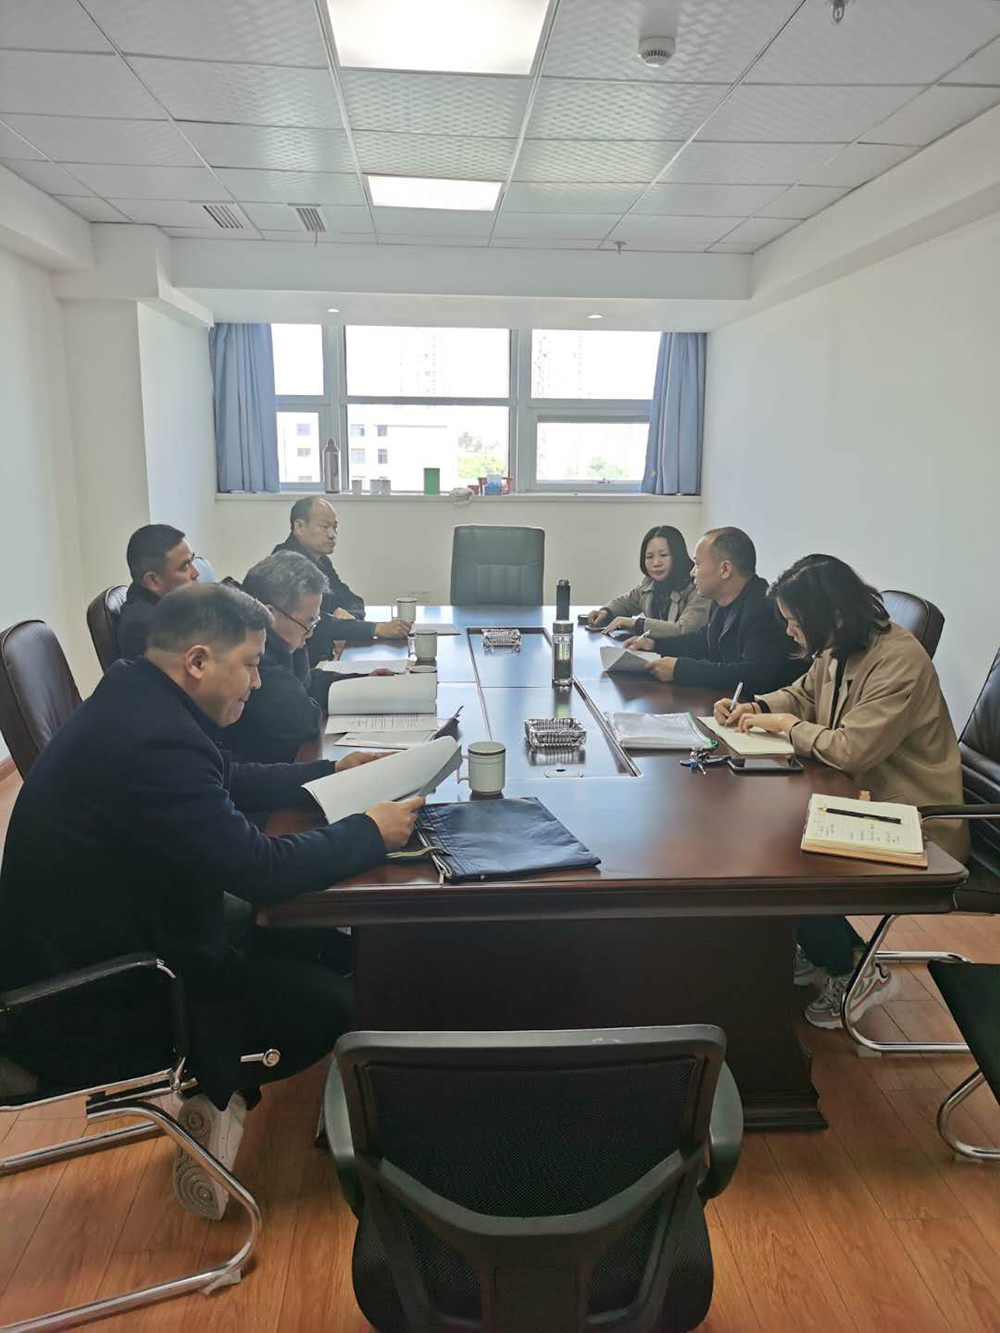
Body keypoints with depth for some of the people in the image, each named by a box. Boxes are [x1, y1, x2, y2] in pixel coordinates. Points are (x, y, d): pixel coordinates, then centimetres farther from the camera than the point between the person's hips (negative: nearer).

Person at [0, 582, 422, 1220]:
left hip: (101, 941, 10)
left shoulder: (136, 700, 0)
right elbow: (261, 869, -31)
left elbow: (231, 782, 16)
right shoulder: (154, 743, -32)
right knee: (332, 1005, -3)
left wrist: (330, 772, 13)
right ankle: (215, 1095, 20)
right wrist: (372, 832, -17)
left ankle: (217, 1093, 20)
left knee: (320, 942, 11)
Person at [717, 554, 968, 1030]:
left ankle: (856, 972, 10)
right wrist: (757, 707, -1)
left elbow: (852, 749, -33)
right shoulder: (838, 651, 2)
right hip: (861, 800, 9)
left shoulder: (899, 663, -27)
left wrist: (789, 725, -17)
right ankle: (819, 951, 19)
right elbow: (803, 694, 20)